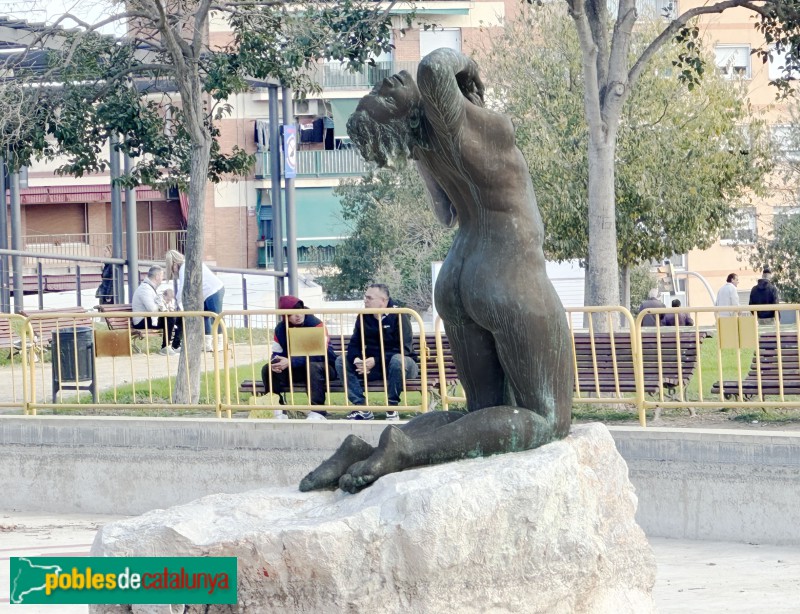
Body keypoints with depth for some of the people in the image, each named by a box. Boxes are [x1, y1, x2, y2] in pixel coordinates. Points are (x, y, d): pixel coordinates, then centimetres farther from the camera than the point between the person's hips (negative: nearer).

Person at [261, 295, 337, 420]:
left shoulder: (315, 324, -18)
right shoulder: (281, 329, 0)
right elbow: (276, 353, 2)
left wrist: (290, 362, -35)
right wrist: (274, 362, -26)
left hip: (322, 366, -6)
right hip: (297, 370, 6)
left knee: (313, 367, -40)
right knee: (267, 369, -12)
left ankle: (317, 412, -39)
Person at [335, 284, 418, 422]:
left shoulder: (398, 317, -13)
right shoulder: (363, 318, 4)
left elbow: (403, 349, -21)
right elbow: (354, 344, 4)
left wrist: (376, 361, -29)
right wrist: (356, 359, -22)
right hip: (372, 365, 6)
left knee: (397, 361, -40)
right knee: (341, 361, -11)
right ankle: (361, 407, -19)